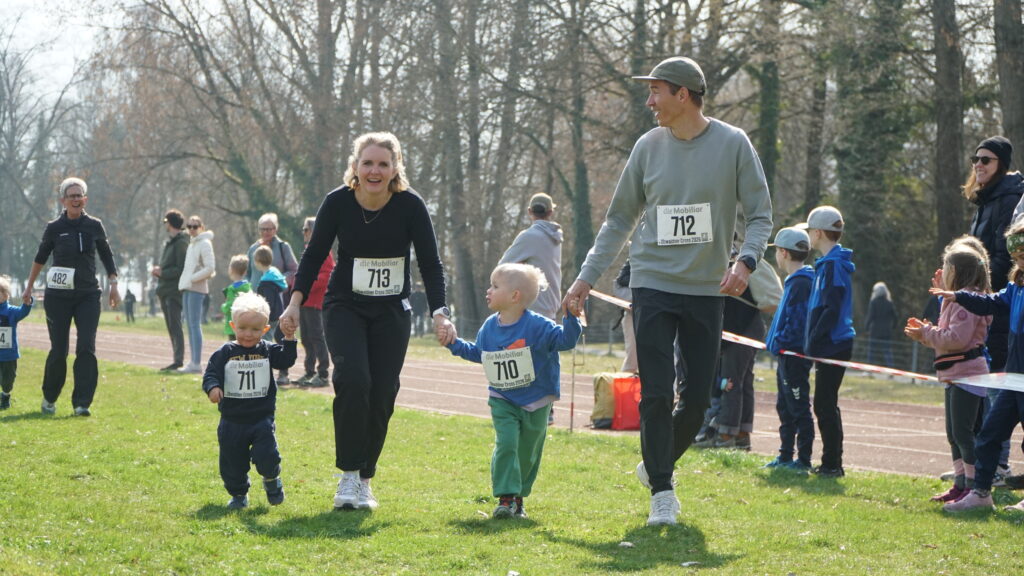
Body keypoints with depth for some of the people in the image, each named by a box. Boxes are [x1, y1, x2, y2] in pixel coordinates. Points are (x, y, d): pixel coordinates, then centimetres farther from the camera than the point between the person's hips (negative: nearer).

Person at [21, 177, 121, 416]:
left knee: (86, 348, -11)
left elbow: (106, 256, 15)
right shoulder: (54, 228, 0)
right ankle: (49, 398, 21)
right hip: (58, 296, -1)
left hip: (88, 295, 1)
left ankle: (82, 403, -8)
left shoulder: (94, 226, 3)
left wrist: (113, 285, 9)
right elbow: (40, 258, 13)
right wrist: (29, 288, 20)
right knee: (59, 350, 0)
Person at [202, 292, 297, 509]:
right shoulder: (225, 353, -3)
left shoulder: (267, 350, 2)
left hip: (262, 418, 0)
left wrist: (289, 338, -16)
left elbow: (286, 360, -6)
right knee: (232, 461, 8)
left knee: (267, 457, -9)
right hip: (232, 421, 0)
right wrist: (212, 388, -27)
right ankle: (238, 493, 28)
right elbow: (211, 374, -7)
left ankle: (272, 479, 22)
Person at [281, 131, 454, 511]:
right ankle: (348, 475, -13)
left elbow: (430, 263, -9)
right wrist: (295, 302, -14)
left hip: (391, 312, 1)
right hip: (345, 306, -1)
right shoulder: (338, 203, -14)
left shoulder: (410, 206, -15)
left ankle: (365, 480, 12)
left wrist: (440, 314, -20)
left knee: (382, 394, -4)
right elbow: (314, 255, -4)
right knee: (353, 379, -23)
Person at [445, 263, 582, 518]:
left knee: (528, 452, 8)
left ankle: (518, 498, 24)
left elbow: (565, 340, -16)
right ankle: (506, 497, -14)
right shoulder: (489, 327, 1)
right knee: (506, 443, -15)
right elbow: (478, 352, 18)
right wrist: (455, 344, 13)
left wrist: (570, 317, -30)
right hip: (503, 401, 2)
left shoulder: (536, 325, -15)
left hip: (536, 402, -2)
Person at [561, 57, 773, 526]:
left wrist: (745, 261, -19)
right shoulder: (648, 147, 5)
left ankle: (659, 465, 28)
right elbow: (619, 220, 13)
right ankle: (661, 492, 0)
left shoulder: (733, 144, -2)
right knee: (656, 395, -7)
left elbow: (760, 214, 0)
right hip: (652, 286, 1)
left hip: (706, 290, -1)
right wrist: (586, 279, 8)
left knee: (698, 399, 3)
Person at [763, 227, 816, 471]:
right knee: (785, 407, 16)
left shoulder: (800, 282, -16)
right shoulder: (793, 280, 17)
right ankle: (786, 457, 23)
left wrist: (780, 342, -17)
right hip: (786, 354, 11)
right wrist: (774, 340, 14)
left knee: (798, 408, -7)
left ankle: (803, 460, -4)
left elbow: (797, 320, -22)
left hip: (794, 354, -11)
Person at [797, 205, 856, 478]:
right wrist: (812, 341, 17)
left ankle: (832, 464, -5)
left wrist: (813, 341, -17)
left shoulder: (832, 265, -14)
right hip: (830, 346, 10)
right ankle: (831, 463, 17)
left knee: (825, 405, -7)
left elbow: (832, 309, -20)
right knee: (825, 405, 12)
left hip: (832, 346, -10)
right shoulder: (828, 263, 16)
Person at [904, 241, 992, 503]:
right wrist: (925, 332, 9)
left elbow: (957, 338, -22)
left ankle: (974, 488, -8)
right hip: (955, 375, 11)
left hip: (968, 373, -11)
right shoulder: (955, 300, 19)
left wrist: (927, 333, -13)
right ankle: (960, 483, 21)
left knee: (962, 432, -10)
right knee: (954, 433, 14)